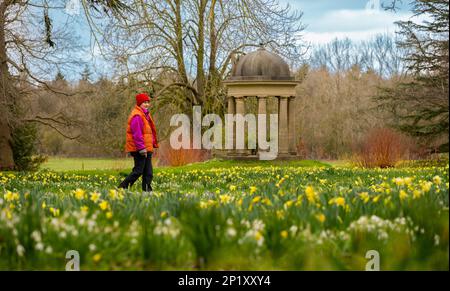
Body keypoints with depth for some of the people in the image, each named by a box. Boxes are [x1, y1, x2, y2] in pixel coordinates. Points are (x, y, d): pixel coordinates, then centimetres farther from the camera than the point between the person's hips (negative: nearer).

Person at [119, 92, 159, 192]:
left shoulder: (145, 114, 18)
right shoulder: (136, 116, -15)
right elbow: (137, 134, -22)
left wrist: (153, 145, 24)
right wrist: (141, 148, -25)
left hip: (146, 148, 10)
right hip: (139, 149, -10)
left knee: (148, 172, 8)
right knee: (138, 171, -8)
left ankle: (147, 190, 10)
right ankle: (123, 187, -1)